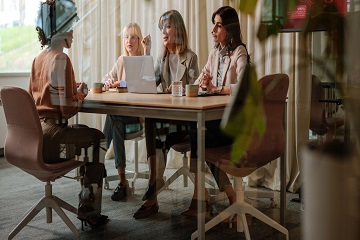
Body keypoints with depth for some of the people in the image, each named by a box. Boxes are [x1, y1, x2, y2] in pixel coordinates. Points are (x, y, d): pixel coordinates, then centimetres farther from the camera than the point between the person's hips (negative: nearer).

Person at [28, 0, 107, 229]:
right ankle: (89, 211, 21)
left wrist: (74, 92, 12)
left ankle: (88, 209, 28)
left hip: (35, 133, 8)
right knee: (97, 138, 15)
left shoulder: (38, 59, 10)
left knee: (89, 135, 25)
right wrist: (80, 96, 2)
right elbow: (67, 107, -19)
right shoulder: (60, 59, -15)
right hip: (51, 136, -8)